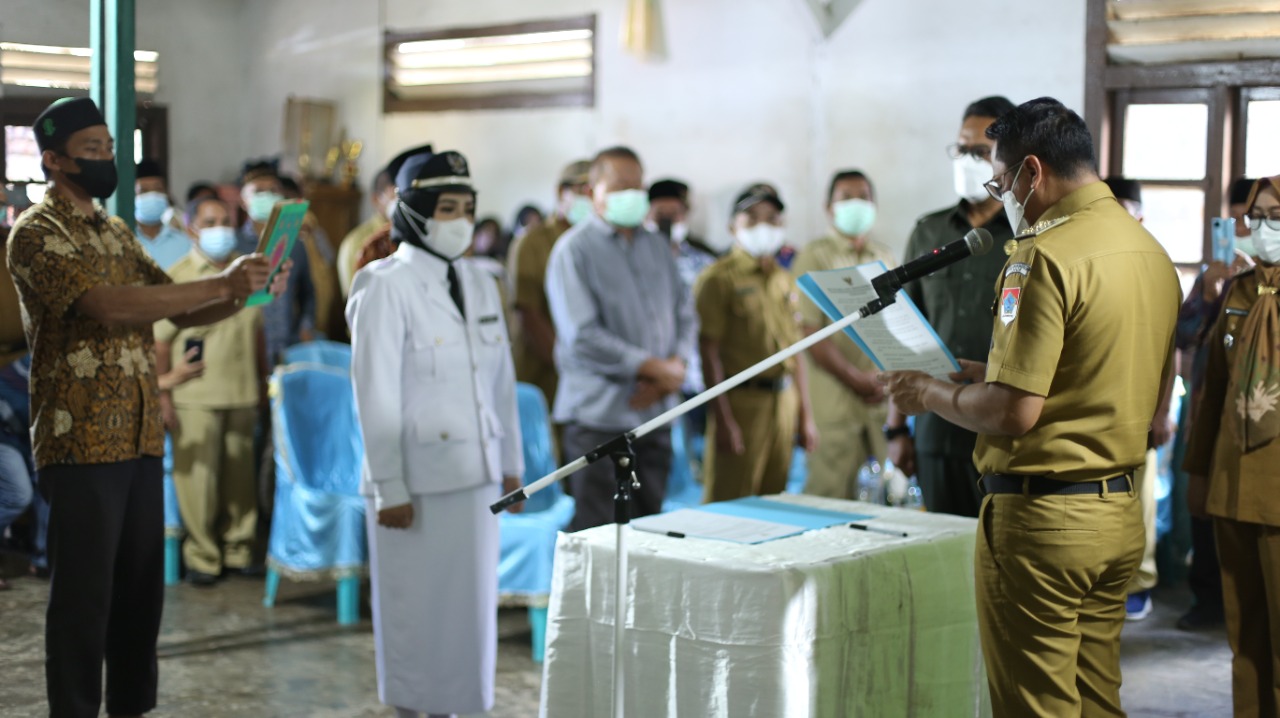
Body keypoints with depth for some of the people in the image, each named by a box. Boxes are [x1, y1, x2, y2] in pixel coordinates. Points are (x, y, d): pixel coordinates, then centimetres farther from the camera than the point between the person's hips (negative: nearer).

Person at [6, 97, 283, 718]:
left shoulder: (117, 233, 16)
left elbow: (182, 311, 14)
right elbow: (109, 306, -23)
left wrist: (246, 294, -6)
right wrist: (222, 285, -23)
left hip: (140, 441, 8)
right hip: (80, 444, -7)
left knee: (142, 587, 12)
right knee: (84, 594, -1)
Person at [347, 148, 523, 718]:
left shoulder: (480, 285, 10)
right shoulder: (387, 287, -8)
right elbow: (376, 395, -11)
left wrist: (511, 465, 12)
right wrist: (390, 488, -14)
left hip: (475, 474, 6)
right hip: (418, 478, -6)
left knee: (470, 602, 10)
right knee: (416, 605, 2)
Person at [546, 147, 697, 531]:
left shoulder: (658, 246, 15)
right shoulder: (575, 249, -5)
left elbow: (685, 315, 14)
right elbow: (582, 337, -14)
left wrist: (676, 366, -7)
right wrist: (655, 368, -12)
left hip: (655, 412, 6)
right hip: (600, 416, -6)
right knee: (598, 535, -4)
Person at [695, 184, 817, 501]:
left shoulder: (786, 281, 16)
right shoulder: (719, 278, -5)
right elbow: (709, 352, -10)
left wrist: (805, 415, 15)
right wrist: (723, 419, -16)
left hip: (784, 402, 6)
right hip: (742, 401, -6)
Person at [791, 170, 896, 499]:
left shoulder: (885, 257, 15)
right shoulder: (814, 256, -1)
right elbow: (809, 332, -8)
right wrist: (856, 380, -12)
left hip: (884, 396, 5)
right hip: (836, 400, -5)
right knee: (832, 497, -7)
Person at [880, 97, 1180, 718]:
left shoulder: (1046, 255, -17)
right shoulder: (1152, 251, 10)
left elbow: (1012, 414, -21)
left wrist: (932, 394, -3)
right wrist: (994, 374, 21)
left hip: (1043, 516, -9)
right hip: (1120, 511, 9)